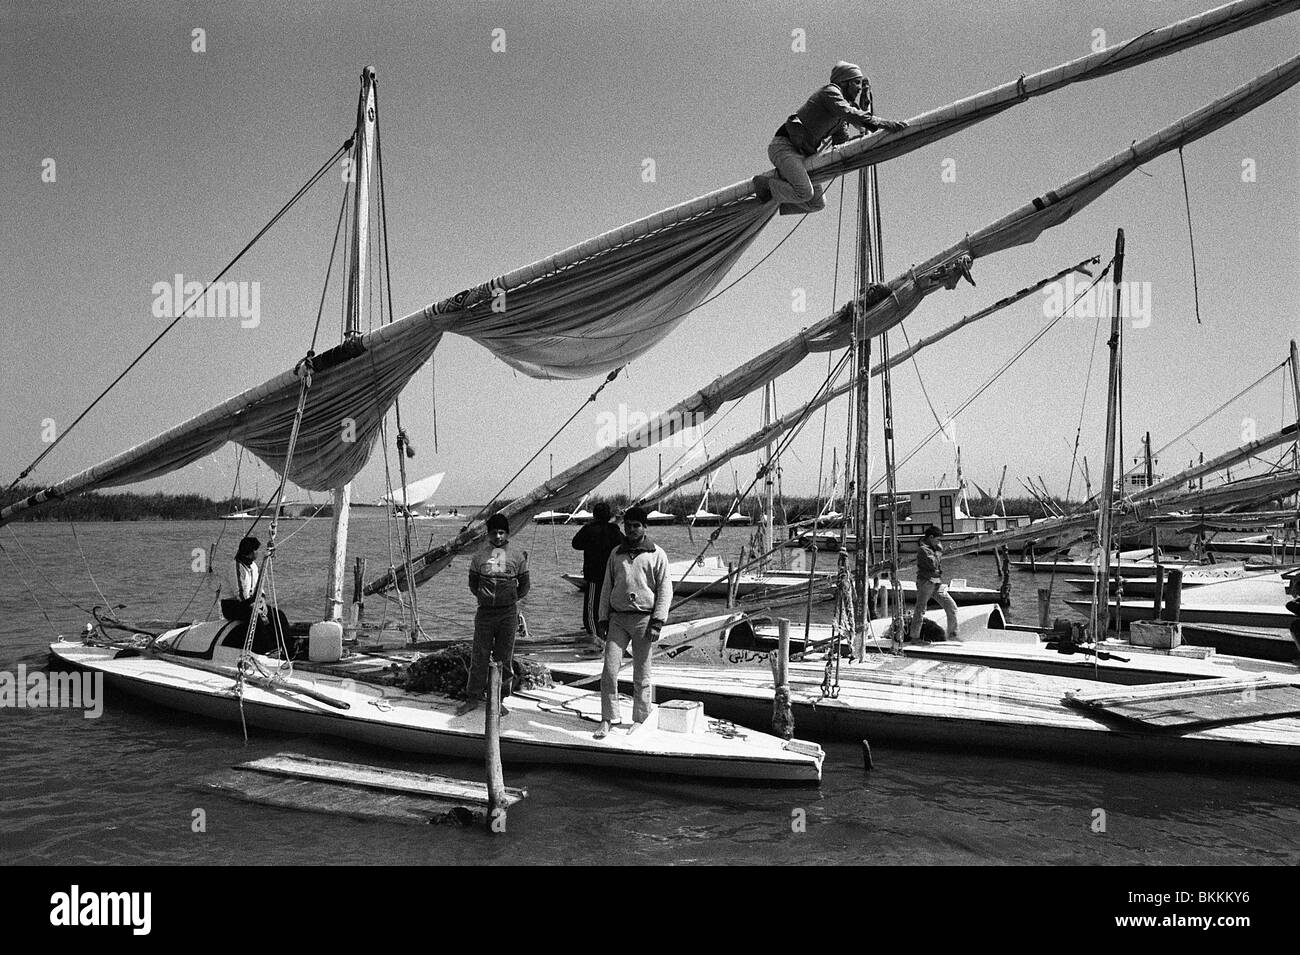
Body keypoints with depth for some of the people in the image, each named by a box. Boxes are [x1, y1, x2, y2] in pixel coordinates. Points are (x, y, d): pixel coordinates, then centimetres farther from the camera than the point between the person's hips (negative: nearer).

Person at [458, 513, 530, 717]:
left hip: (508, 613, 0)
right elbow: (473, 584, 13)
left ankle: (499, 699, 14)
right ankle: (473, 697, 12)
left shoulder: (517, 557, 2)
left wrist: (512, 600, 6)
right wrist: (484, 597, 6)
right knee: (479, 656, 2)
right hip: (485, 612, 0)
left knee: (504, 658, 5)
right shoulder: (479, 556, 3)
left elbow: (524, 586, 10)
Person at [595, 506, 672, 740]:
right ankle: (608, 720, 2)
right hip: (617, 617, 3)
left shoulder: (656, 554, 2)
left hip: (644, 618, -3)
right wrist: (602, 619, 9)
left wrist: (657, 622, -10)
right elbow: (607, 588, 15)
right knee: (609, 670, -6)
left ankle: (641, 722, 15)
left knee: (641, 676, 4)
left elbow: (665, 589, -2)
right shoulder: (616, 553, 12)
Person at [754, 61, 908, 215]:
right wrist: (883, 123, -32)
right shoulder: (830, 92, -7)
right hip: (784, 146, -10)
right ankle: (765, 184, -6)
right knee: (805, 192, -29)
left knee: (817, 204, 7)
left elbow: (842, 141, 12)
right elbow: (848, 113, -26)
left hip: (803, 154, 10)